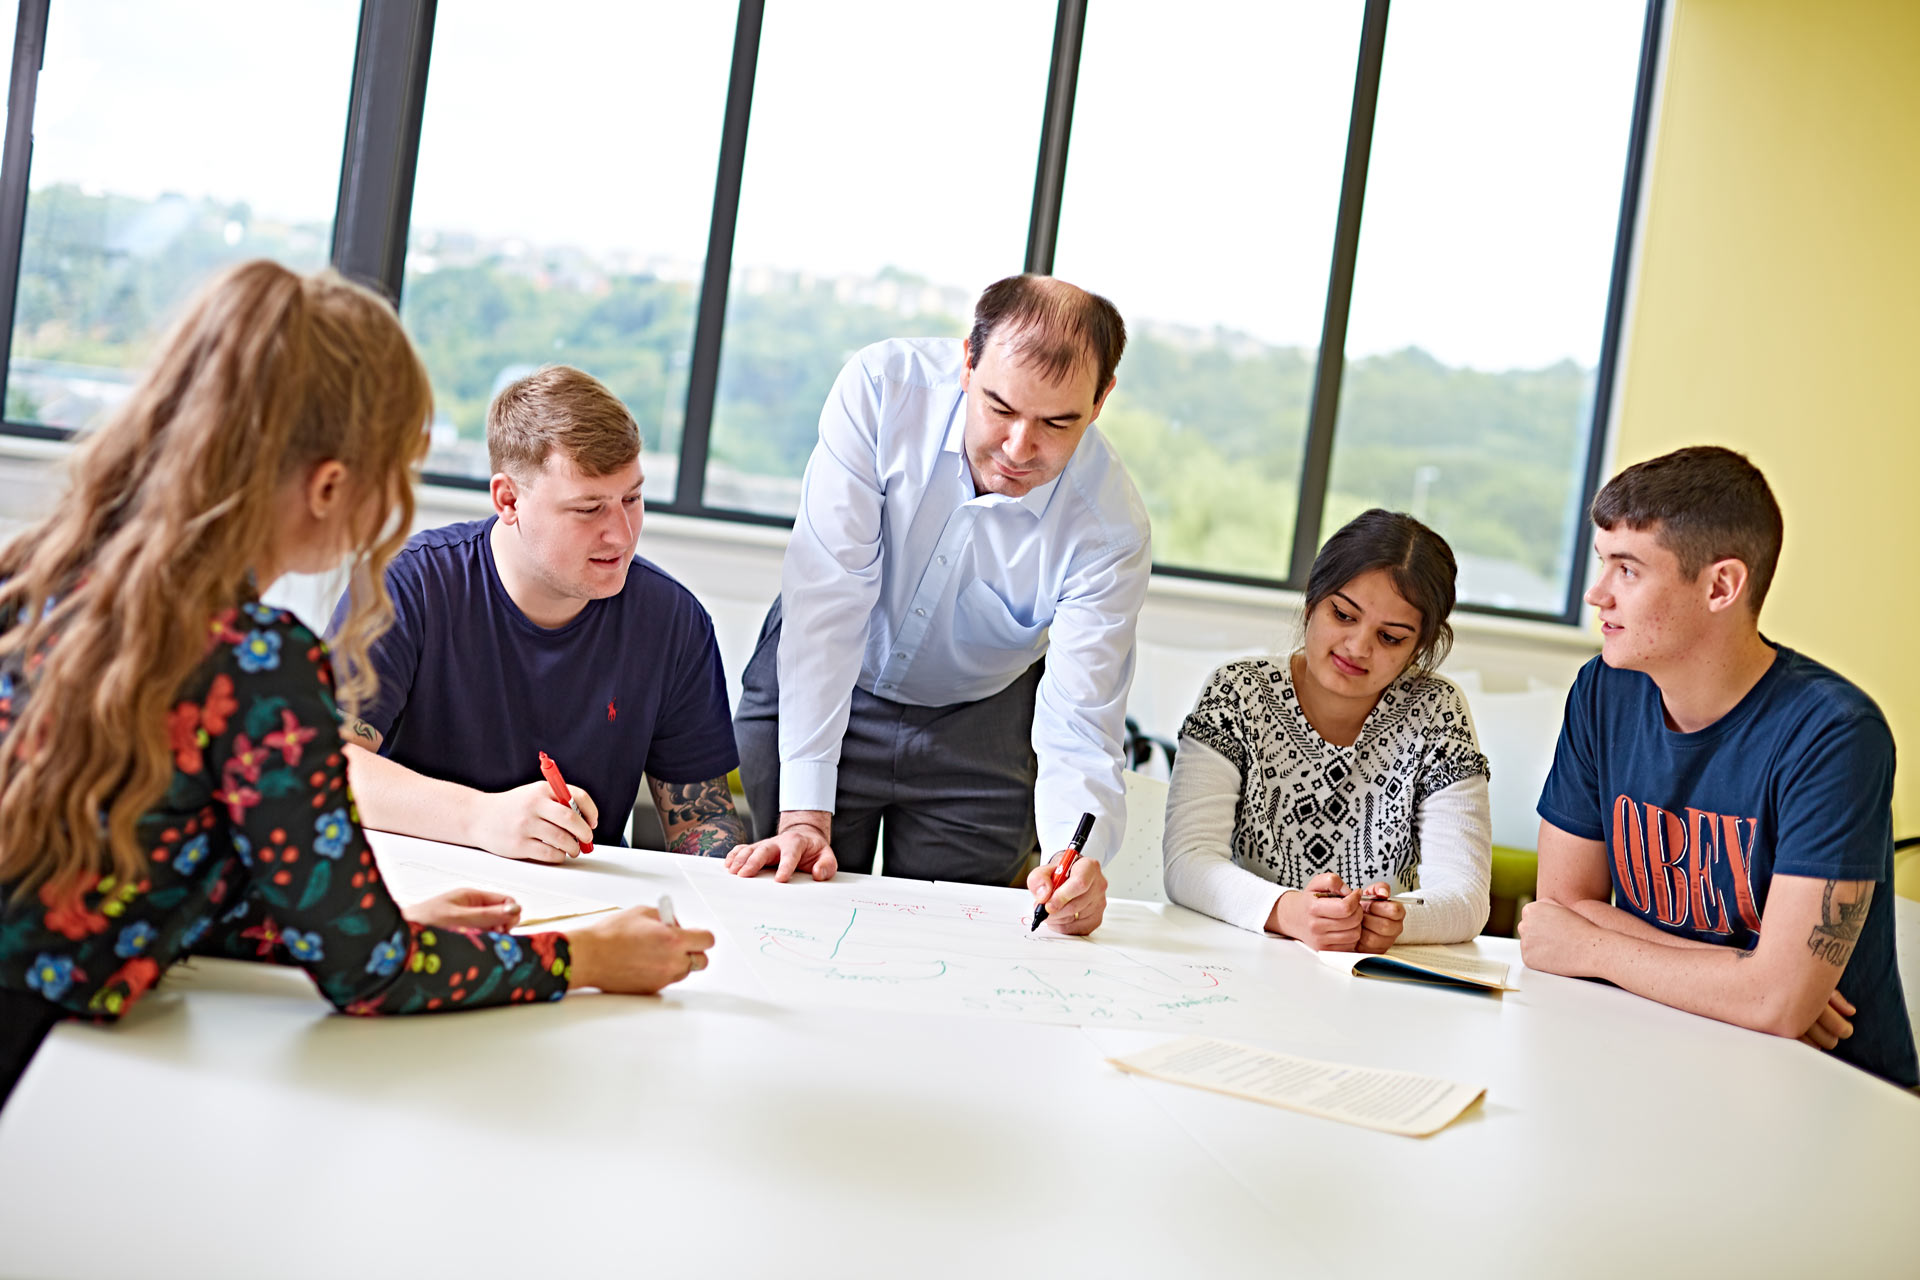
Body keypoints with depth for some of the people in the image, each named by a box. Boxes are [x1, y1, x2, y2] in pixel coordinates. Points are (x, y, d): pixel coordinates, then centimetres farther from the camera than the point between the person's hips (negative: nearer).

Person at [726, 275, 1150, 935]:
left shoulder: (1112, 528, -25)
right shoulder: (884, 386, -27)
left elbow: (1078, 730, -25)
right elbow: (828, 597, -29)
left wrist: (1077, 858, -47)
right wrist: (806, 811, -33)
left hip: (978, 726, 1)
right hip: (814, 687, 0)